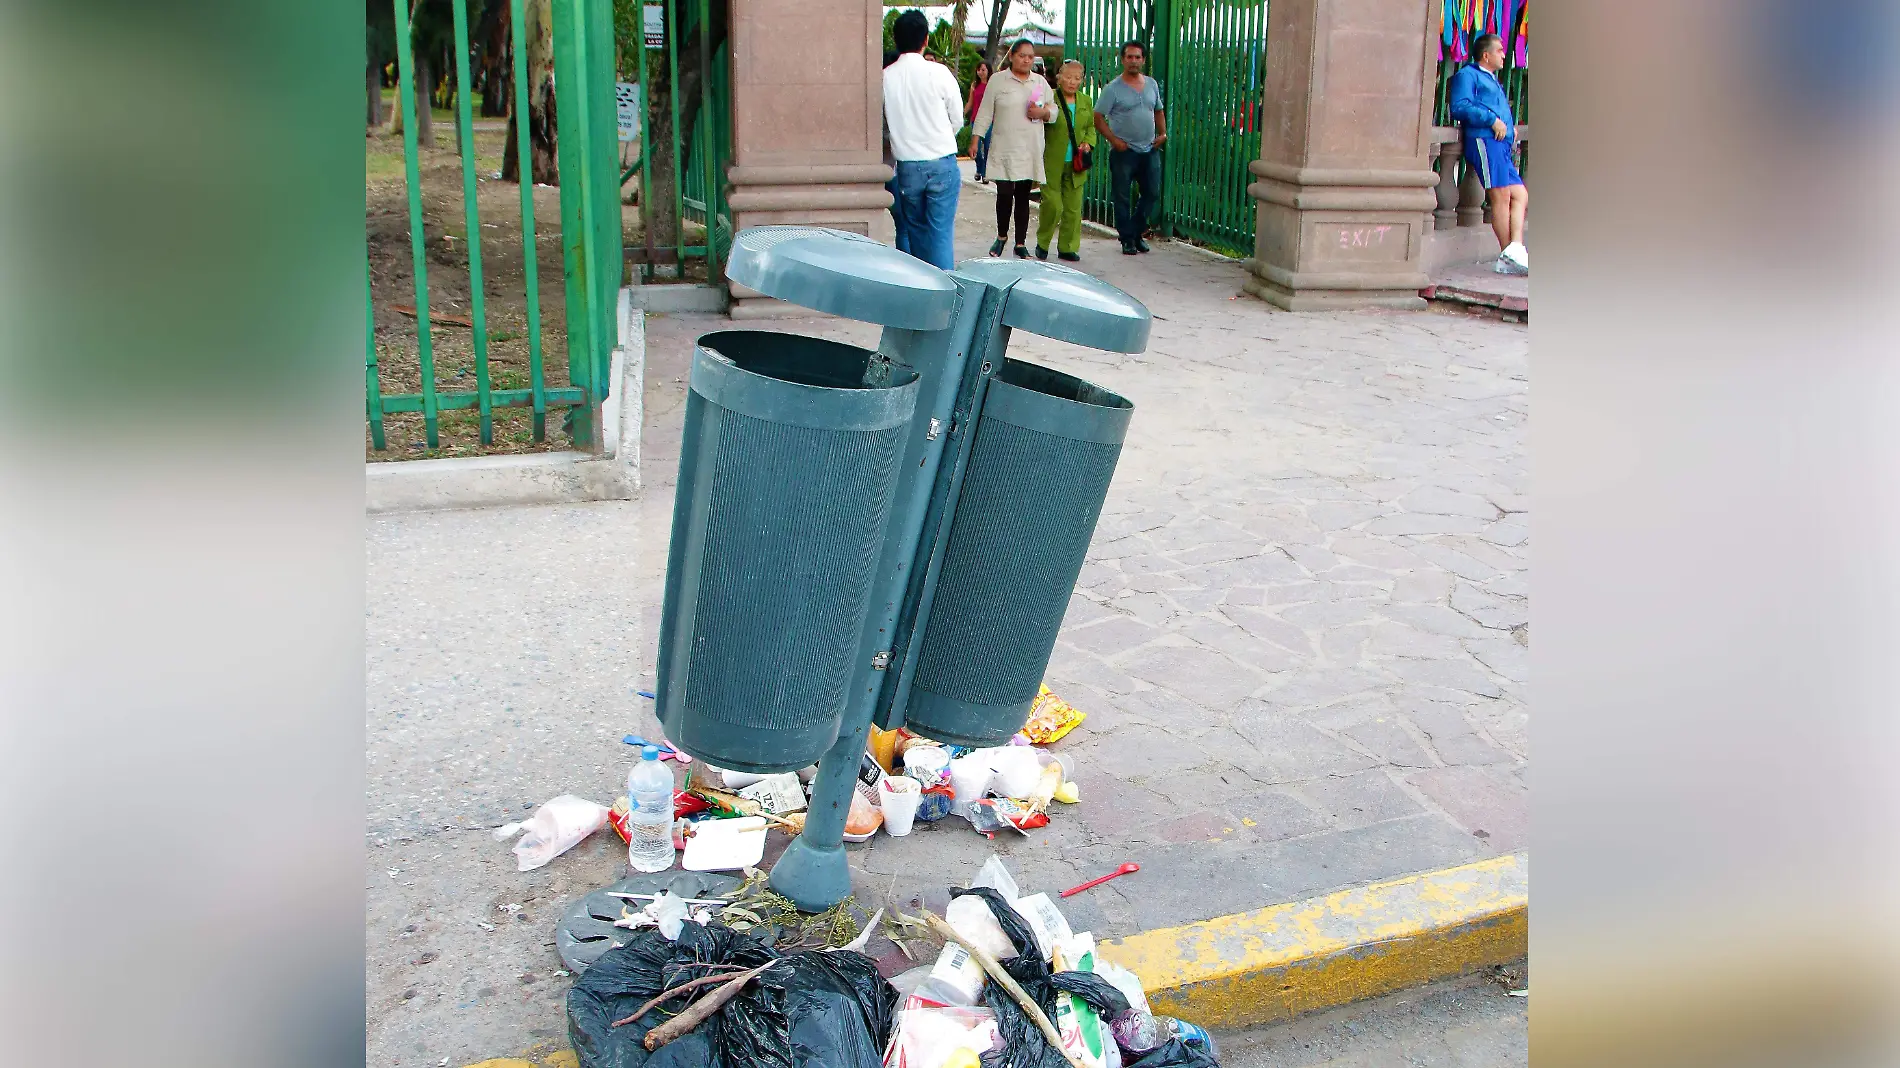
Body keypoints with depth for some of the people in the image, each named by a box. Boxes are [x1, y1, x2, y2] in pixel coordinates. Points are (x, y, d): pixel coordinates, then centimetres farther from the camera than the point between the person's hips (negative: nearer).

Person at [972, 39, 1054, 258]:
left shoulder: (1040, 82, 12)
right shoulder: (998, 80, 2)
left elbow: (1053, 112, 17)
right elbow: (985, 112, 2)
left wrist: (1043, 112, -5)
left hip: (1030, 151, 3)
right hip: (1004, 150, -3)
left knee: (1023, 196, 6)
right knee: (1004, 194, -7)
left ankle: (1021, 243, 13)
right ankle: (1001, 236, 16)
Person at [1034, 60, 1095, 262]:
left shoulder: (1086, 101, 10)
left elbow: (1091, 126, 19)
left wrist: (1088, 142, 1)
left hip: (1075, 164, 5)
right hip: (1052, 164, -5)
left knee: (1073, 207, 6)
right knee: (1052, 205, -5)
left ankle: (1068, 247, 16)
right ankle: (1042, 243, 15)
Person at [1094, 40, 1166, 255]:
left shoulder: (1152, 84, 11)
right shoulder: (1113, 88, -6)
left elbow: (1158, 111, 23)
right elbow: (1098, 118, -7)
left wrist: (1162, 133, 7)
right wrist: (1114, 140, -15)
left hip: (1150, 149, 5)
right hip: (1124, 151, -5)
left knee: (1152, 193, 6)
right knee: (1122, 197, 0)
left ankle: (1137, 232, 23)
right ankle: (1127, 239, 11)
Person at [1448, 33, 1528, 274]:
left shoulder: (1493, 81, 33)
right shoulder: (1467, 75, 5)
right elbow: (1459, 107, -11)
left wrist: (1511, 126, 19)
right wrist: (1492, 120, -13)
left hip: (1502, 145, 9)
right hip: (1484, 140, -9)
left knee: (1520, 195, -3)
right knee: (1501, 195, -15)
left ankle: (1515, 250, -12)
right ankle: (1508, 254, -14)